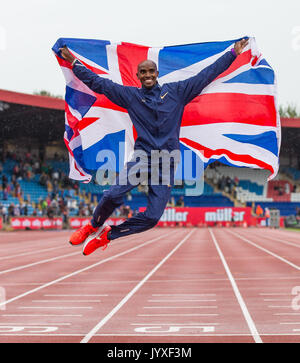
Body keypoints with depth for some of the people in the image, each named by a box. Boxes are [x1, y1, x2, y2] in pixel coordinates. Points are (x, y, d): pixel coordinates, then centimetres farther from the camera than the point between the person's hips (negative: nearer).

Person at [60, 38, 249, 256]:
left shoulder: (177, 91, 11)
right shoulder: (130, 95, 10)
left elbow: (207, 75, 14)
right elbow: (98, 82, 14)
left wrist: (233, 54, 15)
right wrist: (73, 62, 14)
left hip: (168, 163, 1)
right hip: (143, 156, -1)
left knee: (153, 217, -7)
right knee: (113, 195, -24)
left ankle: (107, 235, 13)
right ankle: (94, 226, 5)